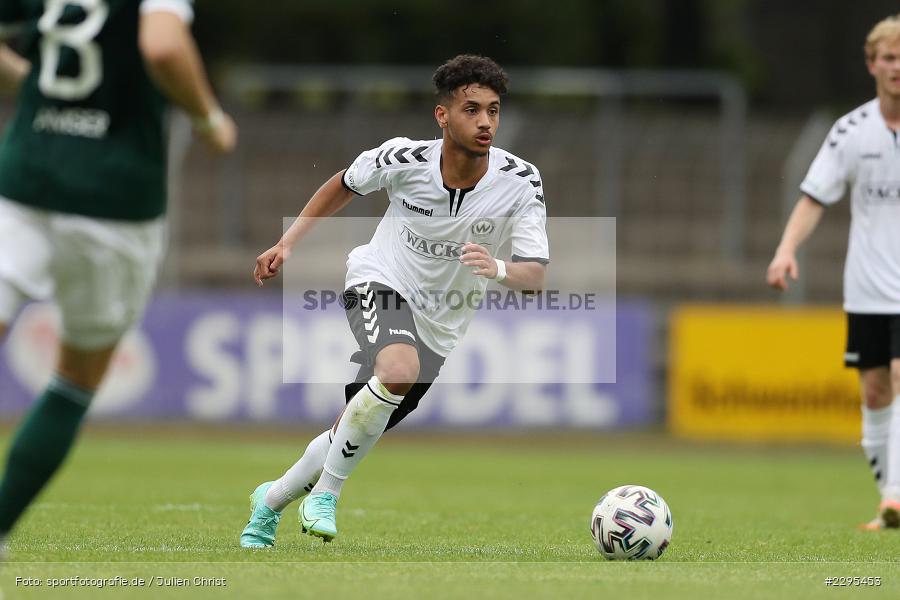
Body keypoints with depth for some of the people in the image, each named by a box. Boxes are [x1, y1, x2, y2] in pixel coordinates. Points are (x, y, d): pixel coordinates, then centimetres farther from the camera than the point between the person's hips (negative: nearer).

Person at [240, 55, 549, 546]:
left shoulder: (521, 182, -18)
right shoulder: (403, 159, -17)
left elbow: (535, 274, -23)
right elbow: (343, 186, 5)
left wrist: (498, 270, -45)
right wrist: (287, 244, 3)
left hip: (438, 329, 3)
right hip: (381, 284, -3)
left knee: (353, 437, 10)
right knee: (398, 370, -36)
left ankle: (271, 501, 40)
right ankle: (325, 491, -18)